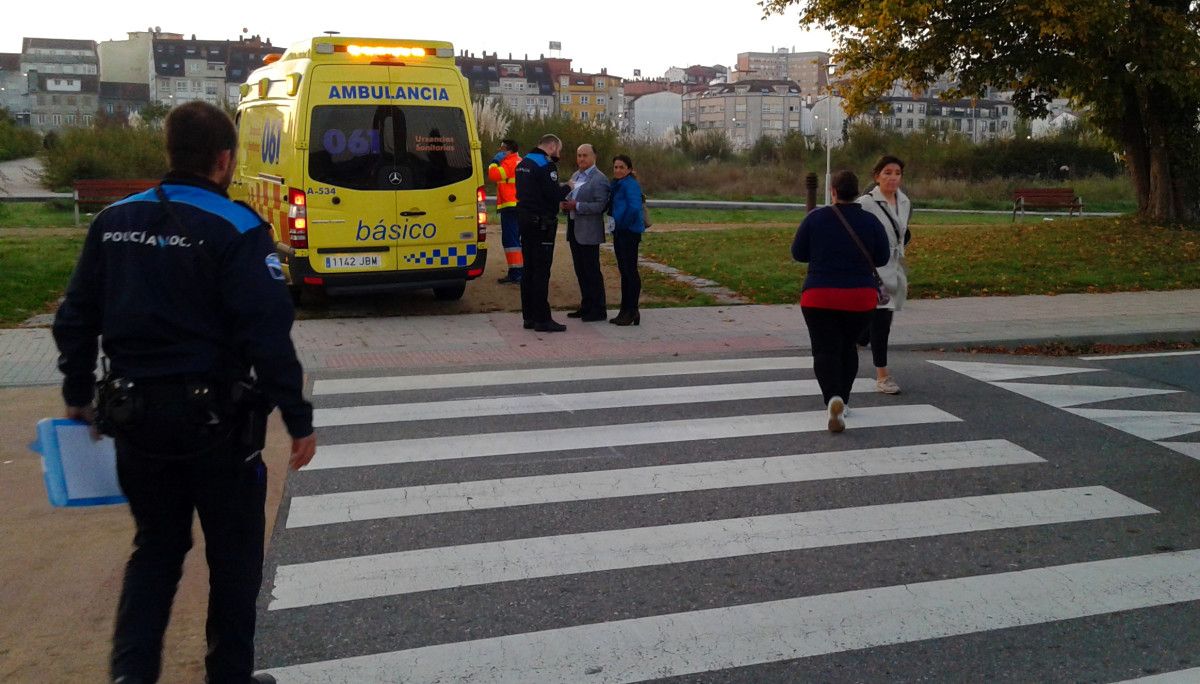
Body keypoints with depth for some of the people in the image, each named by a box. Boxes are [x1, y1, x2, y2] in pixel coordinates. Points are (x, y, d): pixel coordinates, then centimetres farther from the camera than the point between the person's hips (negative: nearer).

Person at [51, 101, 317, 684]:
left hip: (133, 416, 5)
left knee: (155, 547, 21)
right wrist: (299, 419, -11)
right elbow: (268, 336, -18)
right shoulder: (235, 230, -13)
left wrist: (78, 396, 23)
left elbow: (75, 318, 11)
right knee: (233, 557, 13)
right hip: (214, 419, -5)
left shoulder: (114, 222, 5)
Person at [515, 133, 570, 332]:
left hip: (525, 220, 9)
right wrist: (567, 188, -1)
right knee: (541, 271, -6)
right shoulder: (546, 165, -15)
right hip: (542, 223, -9)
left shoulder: (523, 163, 15)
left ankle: (529, 316, 17)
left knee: (529, 269, 13)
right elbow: (554, 194, -21)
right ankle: (542, 319, -5)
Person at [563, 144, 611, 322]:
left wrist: (576, 206, -22)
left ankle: (598, 310, 4)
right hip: (574, 229, 8)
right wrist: (566, 204, 3)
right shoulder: (575, 175, 15)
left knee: (592, 271, -3)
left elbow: (600, 205, -19)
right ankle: (586, 306, 23)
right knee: (580, 271, 13)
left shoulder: (599, 179, -11)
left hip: (588, 232, -8)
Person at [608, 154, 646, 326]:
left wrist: (623, 224, -16)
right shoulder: (616, 184, 16)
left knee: (630, 271, -6)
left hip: (629, 233, -10)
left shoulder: (630, 184, -13)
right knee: (624, 271, 12)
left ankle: (632, 312, -1)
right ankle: (625, 311, 18)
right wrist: (615, 225, 11)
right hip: (619, 233, 10)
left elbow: (634, 208, -26)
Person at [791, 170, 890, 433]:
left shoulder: (816, 218, -5)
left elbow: (798, 253, 2)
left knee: (826, 351, -1)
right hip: (860, 298, 2)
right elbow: (881, 258, 5)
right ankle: (841, 401, 27)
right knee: (848, 347, 22)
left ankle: (833, 398, -26)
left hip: (820, 298, -2)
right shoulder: (871, 221, -2)